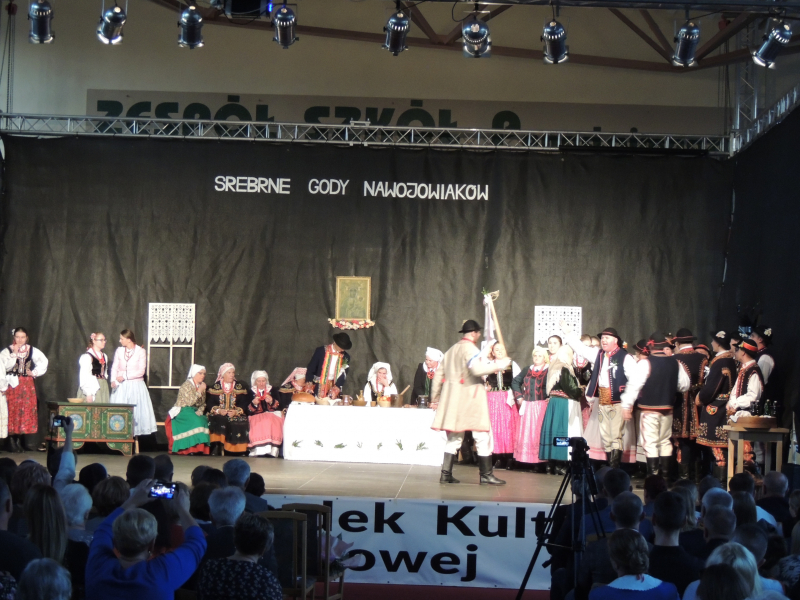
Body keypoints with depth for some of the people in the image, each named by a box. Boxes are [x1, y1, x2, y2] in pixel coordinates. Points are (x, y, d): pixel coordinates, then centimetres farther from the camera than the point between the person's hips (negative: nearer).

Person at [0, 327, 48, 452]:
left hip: (27, 385, 3)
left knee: (26, 411, 2)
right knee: (12, 411, -4)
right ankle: (12, 442, 1)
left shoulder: (32, 351, 6)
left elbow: (43, 362, 12)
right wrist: (14, 353, -18)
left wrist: (35, 372, 2)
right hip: (12, 385, -3)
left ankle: (20, 442, 10)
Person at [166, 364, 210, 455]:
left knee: (204, 420, -24)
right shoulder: (186, 385, -9)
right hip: (182, 412, -6)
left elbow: (203, 404, 14)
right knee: (197, 421, -33)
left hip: (195, 412, 6)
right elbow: (189, 402, -20)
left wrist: (199, 412, -7)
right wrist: (199, 391, -17)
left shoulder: (201, 386, 12)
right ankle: (193, 448, -28)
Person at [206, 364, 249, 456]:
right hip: (219, 414, -1)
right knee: (217, 422, -33)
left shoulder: (239, 387, 12)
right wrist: (218, 410, -15)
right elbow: (209, 404, 3)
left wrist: (236, 412, -15)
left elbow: (244, 404, 4)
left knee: (240, 424, -30)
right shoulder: (216, 386, 10)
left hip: (235, 415, 1)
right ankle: (215, 452, -32)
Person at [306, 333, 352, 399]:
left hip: (333, 388, 2)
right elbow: (311, 368, -1)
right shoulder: (321, 351, -4)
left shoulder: (345, 357, 2)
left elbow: (343, 375, 1)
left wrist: (337, 388, -13)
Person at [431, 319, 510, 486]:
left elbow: (440, 374, 20)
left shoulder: (451, 349, 17)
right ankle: (486, 475, -5)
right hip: (470, 396, -8)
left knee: (454, 437, 11)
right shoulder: (470, 348, -9)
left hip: (452, 397, 8)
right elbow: (477, 369, -26)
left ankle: (446, 473, 7)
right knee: (482, 436, -3)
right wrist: (499, 364, -17)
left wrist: (435, 395, 28)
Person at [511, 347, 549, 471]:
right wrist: (519, 396, 12)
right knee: (526, 432, 3)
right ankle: (529, 459, 7)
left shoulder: (549, 371, -3)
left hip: (542, 406, -5)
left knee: (540, 432, -7)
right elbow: (515, 382, 21)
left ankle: (542, 461, -5)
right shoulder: (527, 370, 14)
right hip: (527, 407, 5)